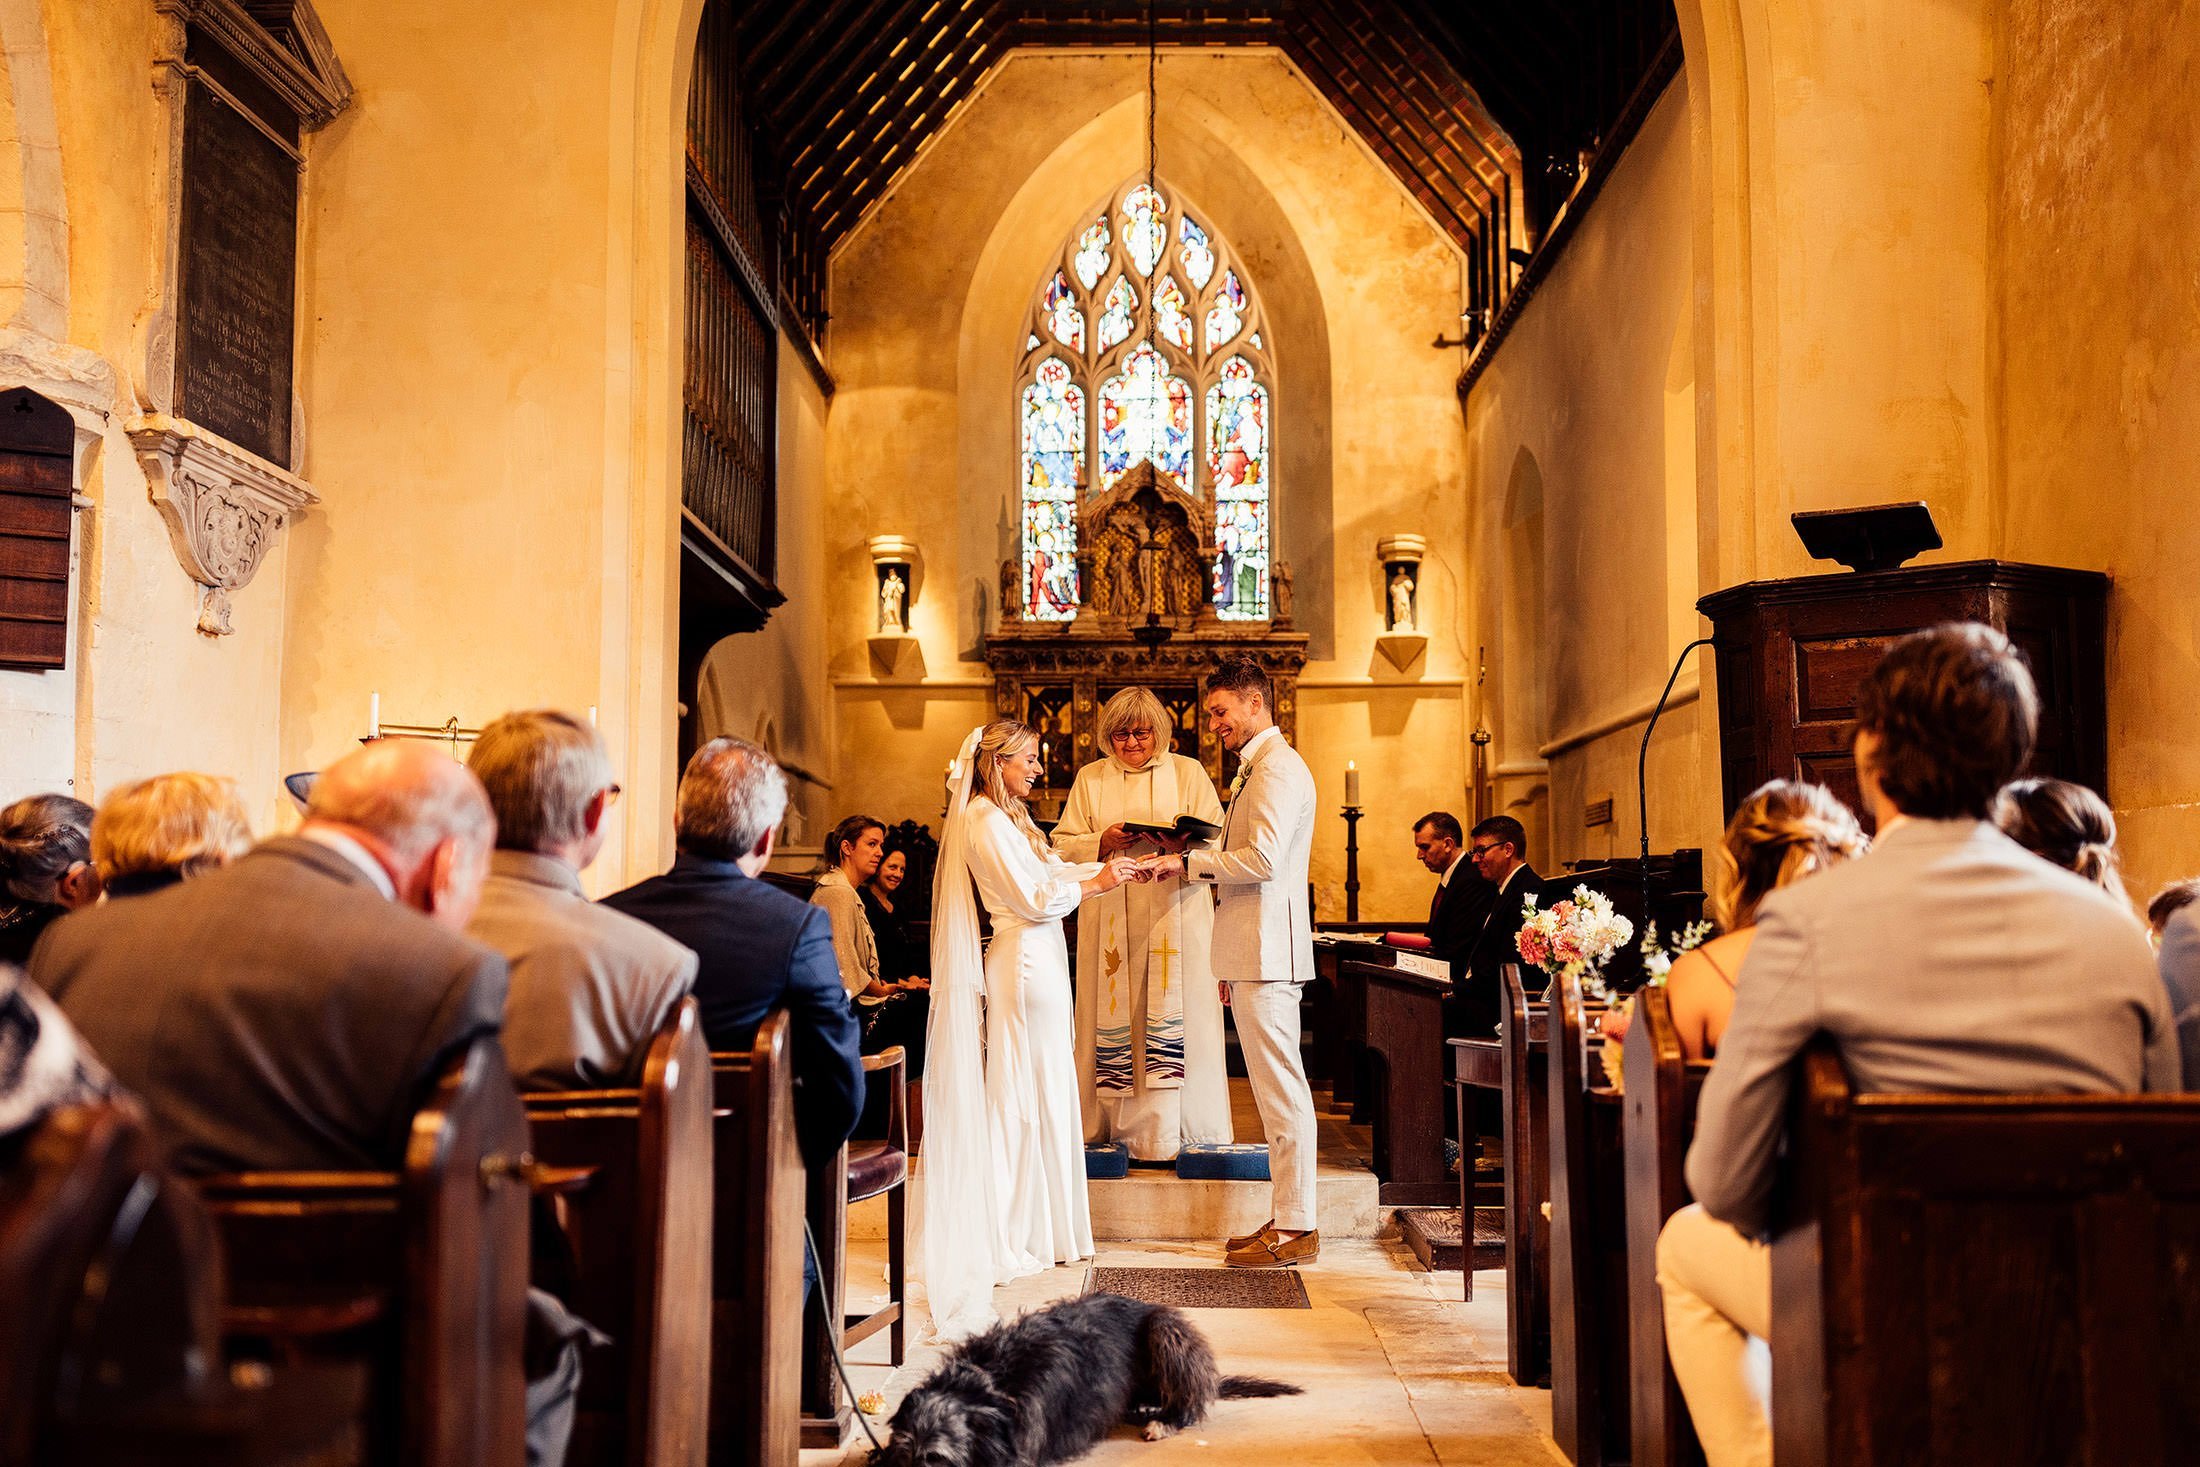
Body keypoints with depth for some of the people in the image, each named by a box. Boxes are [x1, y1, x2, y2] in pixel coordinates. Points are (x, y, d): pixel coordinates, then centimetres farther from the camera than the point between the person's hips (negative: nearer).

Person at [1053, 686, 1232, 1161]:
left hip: (1176, 915, -1)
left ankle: (1176, 1131, 0)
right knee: (1114, 1018, 0)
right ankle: (1114, 1127, 5)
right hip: (1110, 919, 2)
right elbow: (1063, 844, 9)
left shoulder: (1188, 773, 8)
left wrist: (1183, 845, -20)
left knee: (1176, 1015, -5)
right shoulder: (1090, 778, 13)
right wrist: (1103, 842, -11)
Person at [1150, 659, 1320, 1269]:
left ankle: (1296, 1228, -2)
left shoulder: (1278, 767, -12)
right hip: (1253, 950, 11)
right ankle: (1287, 1218, 17)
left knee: (1281, 1087, -7)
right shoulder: (1257, 768, 22)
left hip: (1267, 949, -11)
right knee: (1274, 1087, 12)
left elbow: (1262, 858, -21)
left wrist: (1189, 862, -14)